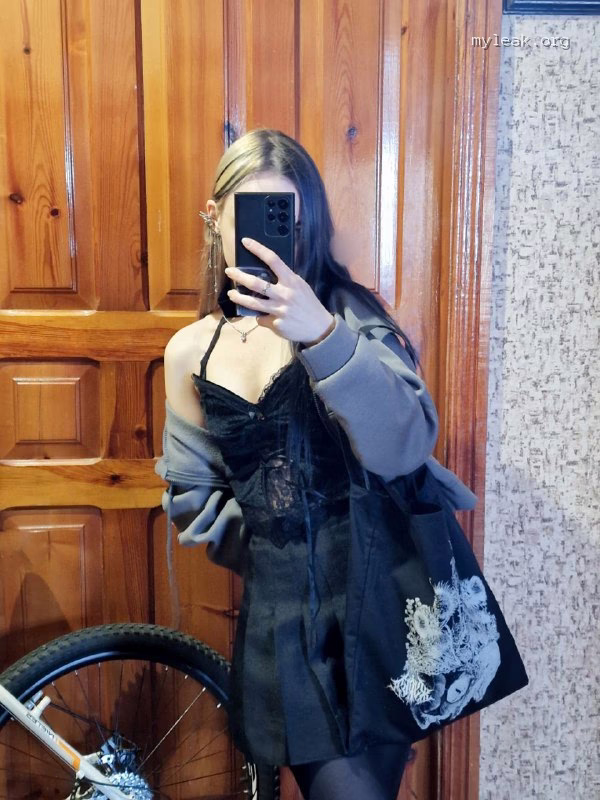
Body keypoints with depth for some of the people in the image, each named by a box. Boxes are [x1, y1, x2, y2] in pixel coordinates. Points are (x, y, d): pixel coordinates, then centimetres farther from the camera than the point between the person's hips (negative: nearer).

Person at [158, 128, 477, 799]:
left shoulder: (345, 313, -5)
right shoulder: (190, 352, 5)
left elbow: (404, 448, -21)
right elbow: (194, 498, 13)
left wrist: (323, 337, -32)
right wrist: (276, 556, 6)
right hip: (279, 614, 3)